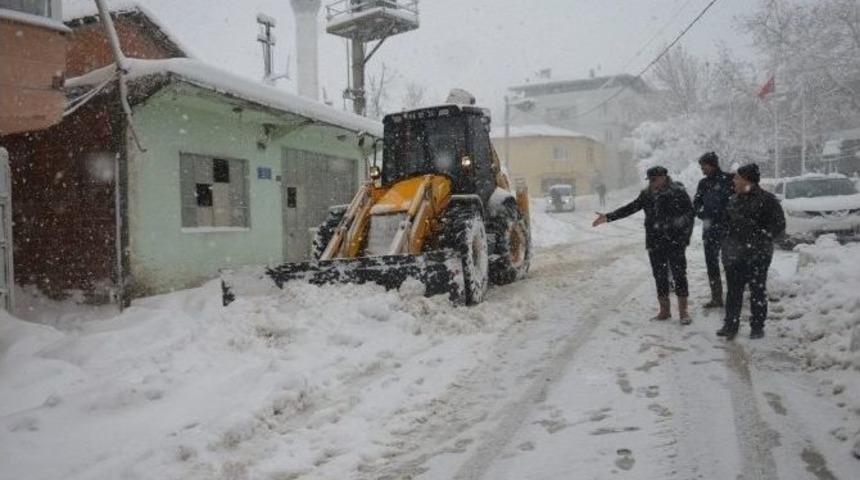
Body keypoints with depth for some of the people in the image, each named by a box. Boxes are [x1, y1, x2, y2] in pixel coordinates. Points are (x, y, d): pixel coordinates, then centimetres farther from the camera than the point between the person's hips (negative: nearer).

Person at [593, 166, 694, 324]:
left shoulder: (678, 192, -8)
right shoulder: (647, 194, 6)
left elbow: (689, 215, -7)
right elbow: (630, 208, 6)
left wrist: (684, 239, -12)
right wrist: (608, 217, -1)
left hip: (675, 243, -5)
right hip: (655, 244, 5)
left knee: (679, 275, 2)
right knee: (660, 277, 10)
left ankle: (683, 311, 14)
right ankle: (664, 310, 21)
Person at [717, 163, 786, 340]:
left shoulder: (766, 199, -8)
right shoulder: (734, 199, 11)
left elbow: (778, 225, -7)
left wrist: (761, 238, -16)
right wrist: (727, 245, 11)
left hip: (757, 256, -5)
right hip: (734, 254, 5)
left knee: (758, 291, 6)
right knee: (733, 291, 8)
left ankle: (757, 326, 17)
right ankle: (731, 325, 16)